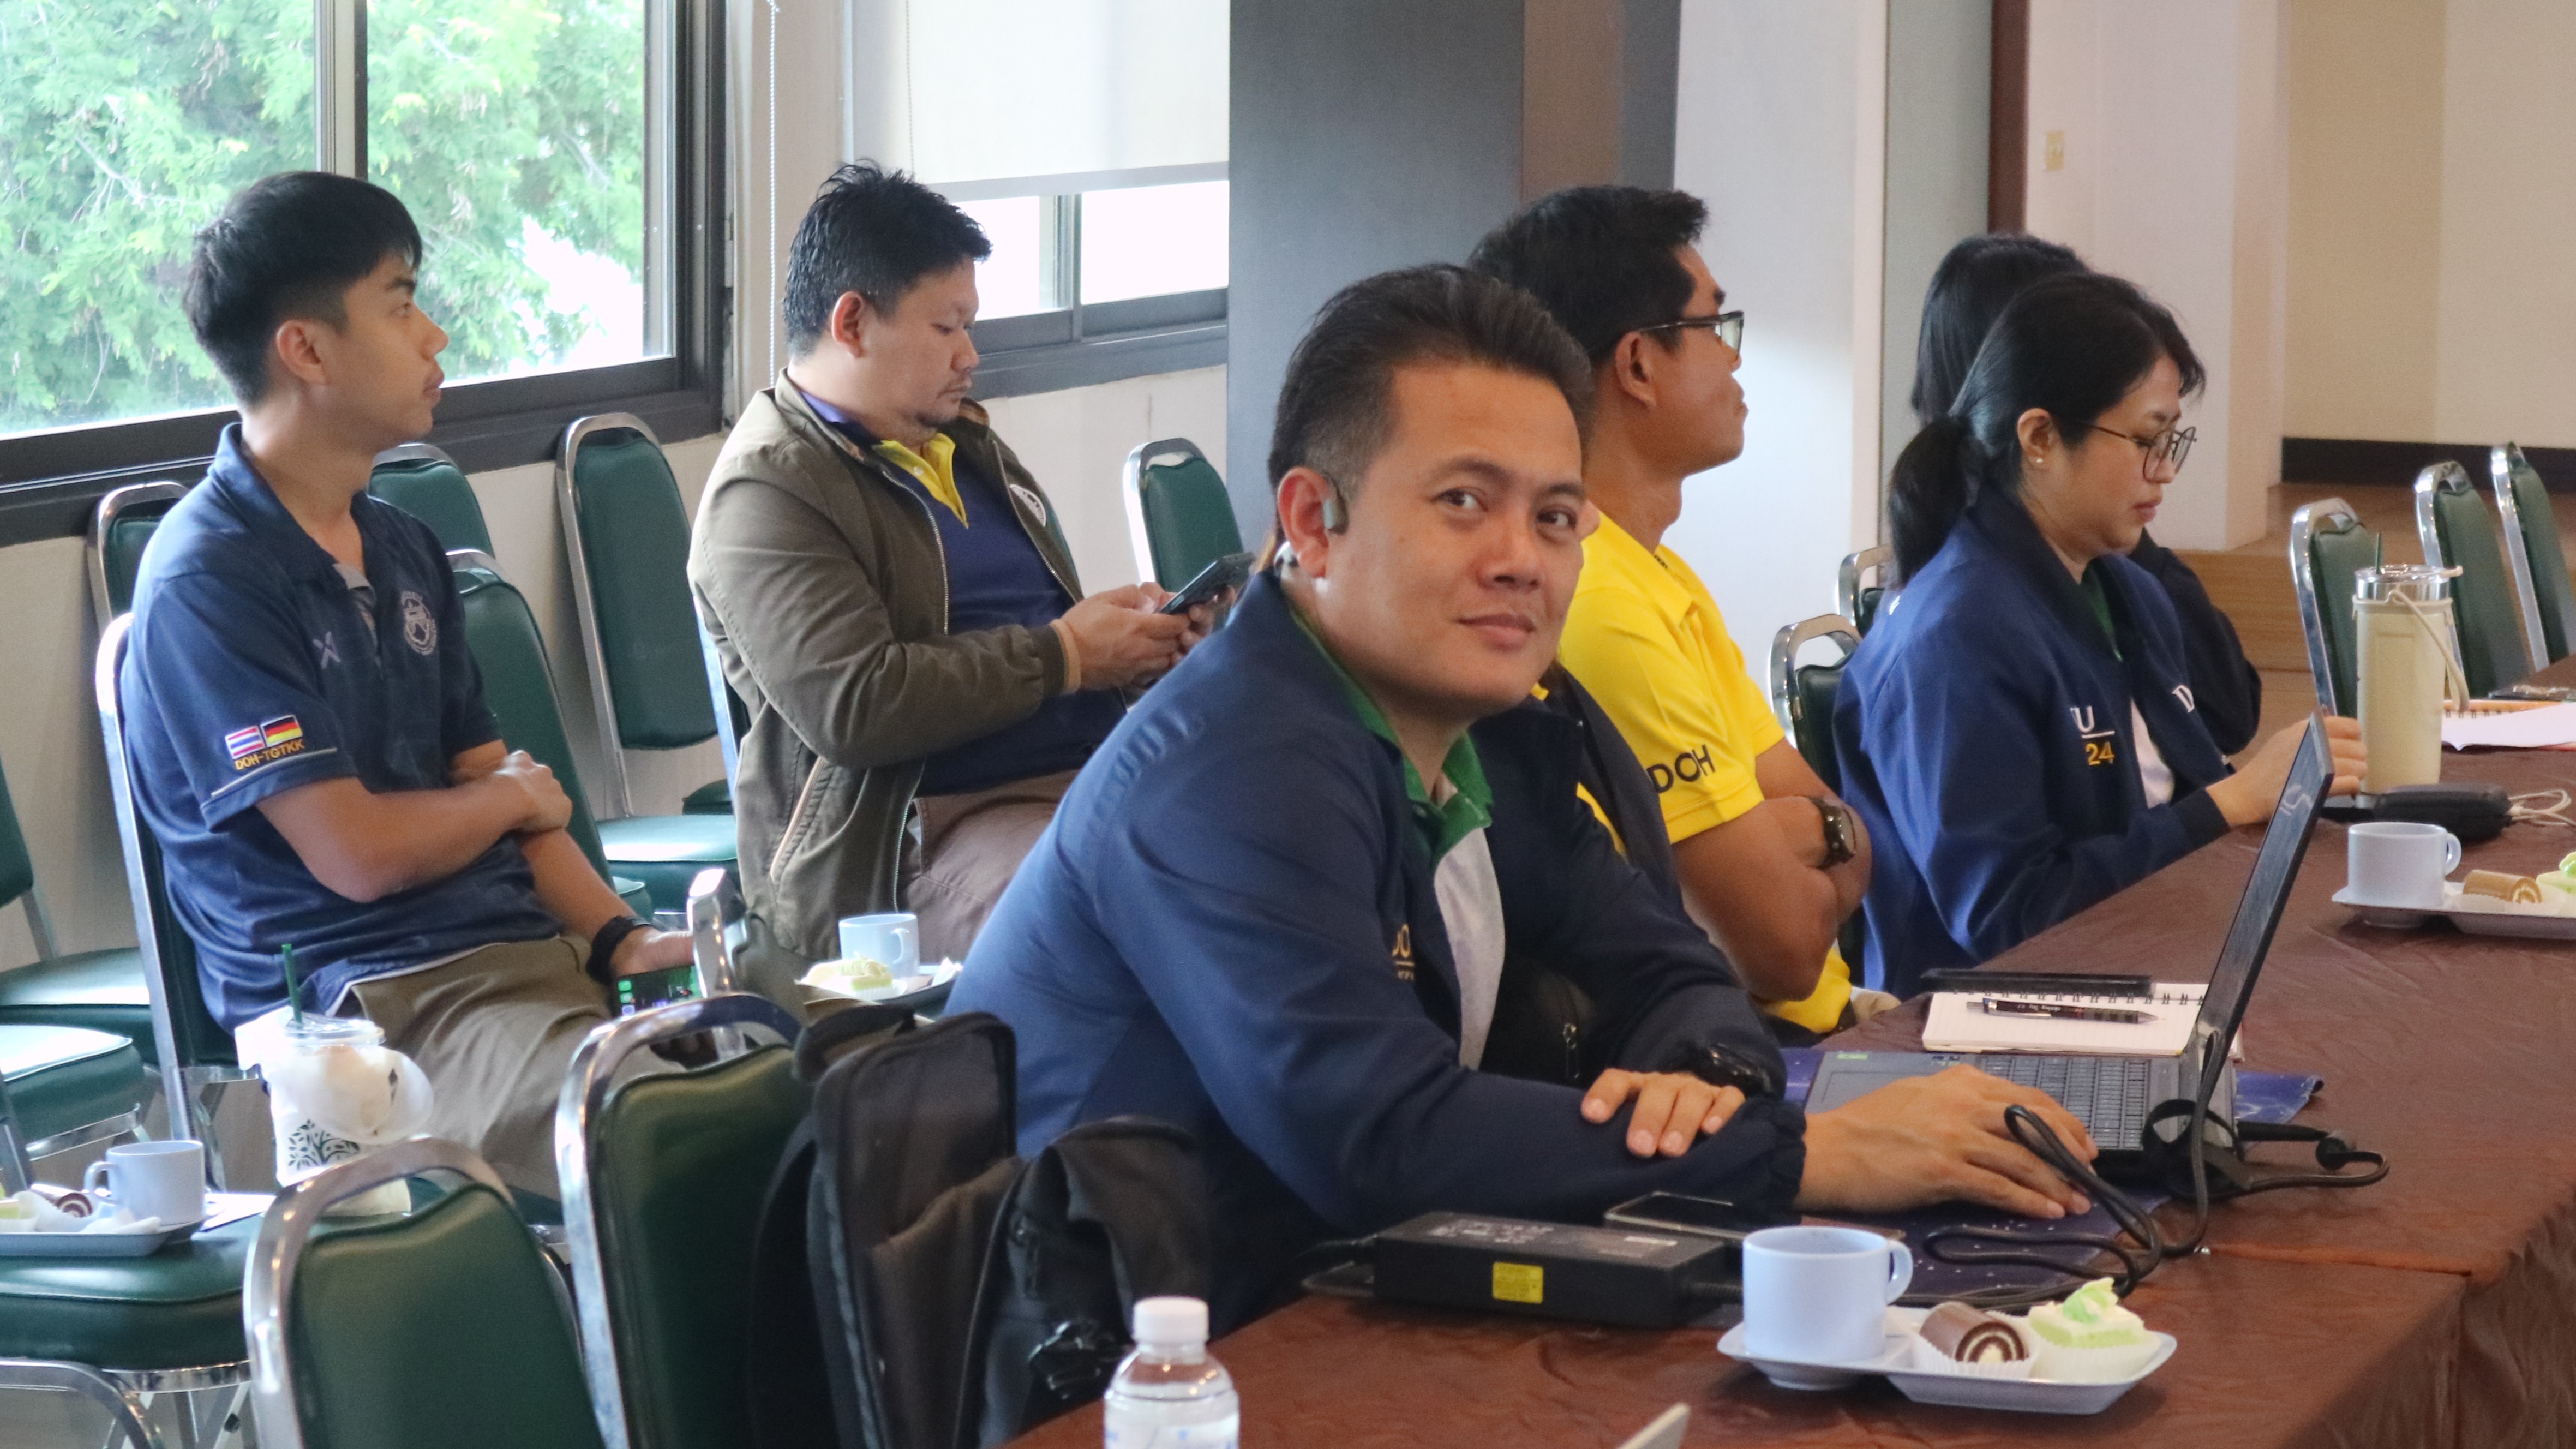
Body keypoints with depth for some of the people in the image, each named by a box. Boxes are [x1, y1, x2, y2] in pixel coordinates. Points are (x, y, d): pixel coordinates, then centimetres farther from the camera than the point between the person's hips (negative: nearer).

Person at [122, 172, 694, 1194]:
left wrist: (624, 941, 3)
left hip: (528, 950, 9)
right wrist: (514, 796, 7)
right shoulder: (206, 583, -8)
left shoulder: (403, 552, 21)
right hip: (368, 999, -9)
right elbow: (359, 852, -13)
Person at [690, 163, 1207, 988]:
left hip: (1098, 779, 9)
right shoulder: (765, 492, -4)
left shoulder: (962, 443, 26)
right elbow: (852, 706, -18)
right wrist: (1063, 657, -9)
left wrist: (1131, 627, 14)